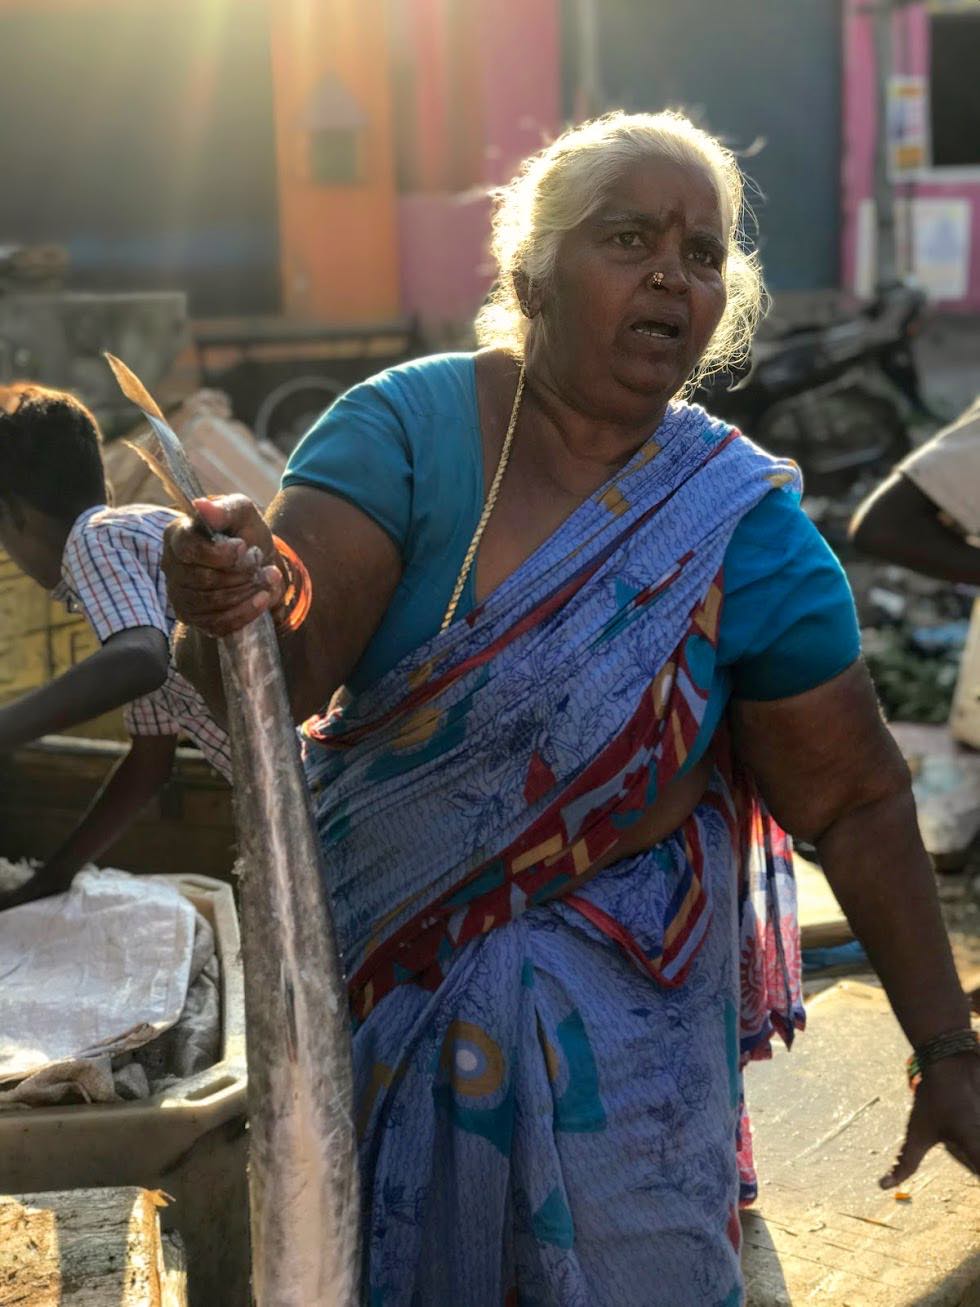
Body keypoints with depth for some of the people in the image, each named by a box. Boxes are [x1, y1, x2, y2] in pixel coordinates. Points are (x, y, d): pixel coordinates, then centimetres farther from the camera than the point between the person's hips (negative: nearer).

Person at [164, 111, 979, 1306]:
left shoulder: (745, 526, -12)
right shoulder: (405, 431, -15)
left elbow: (858, 807, -7)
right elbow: (283, 670, -26)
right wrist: (228, 615, -49)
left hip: (614, 1004, -1)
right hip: (370, 961, 1)